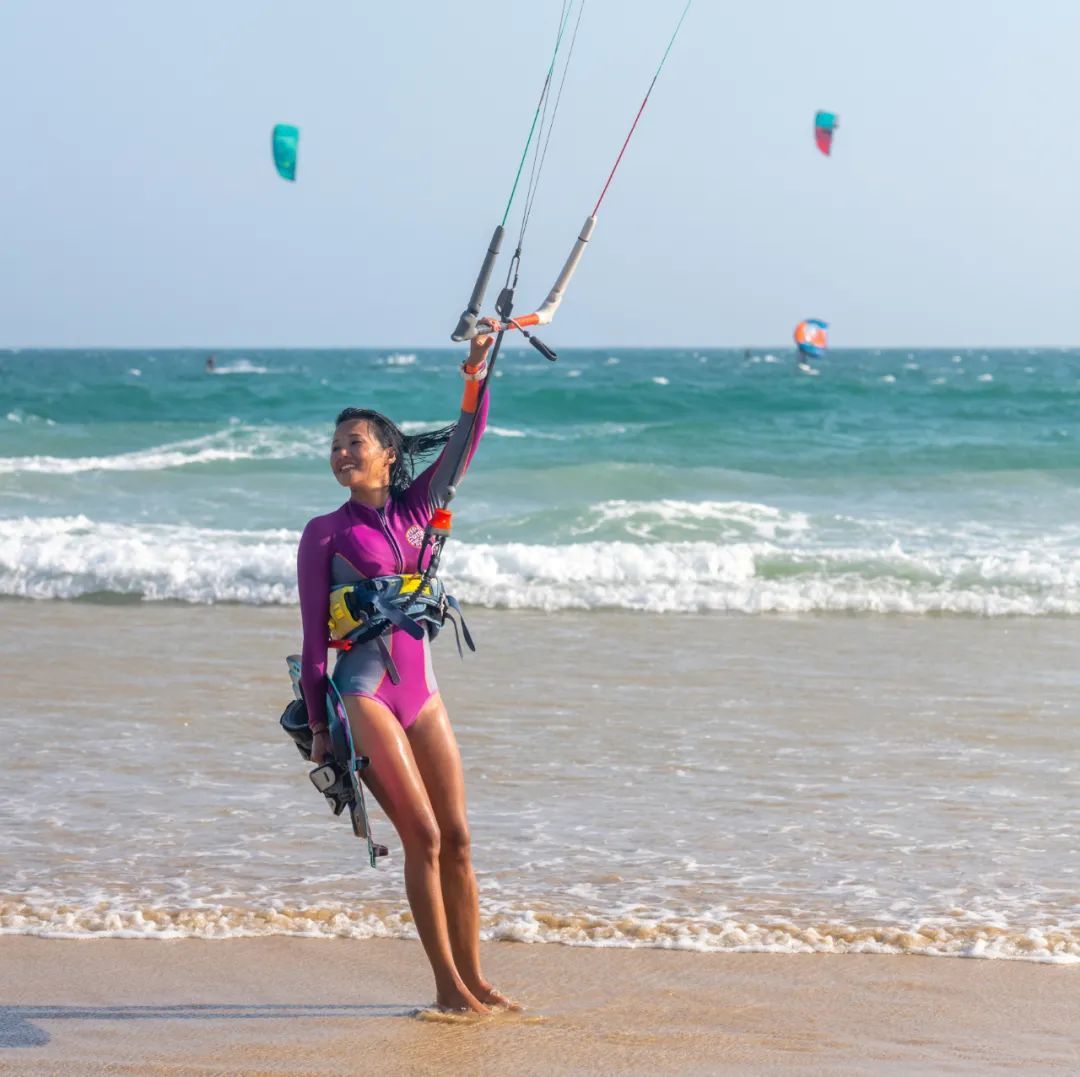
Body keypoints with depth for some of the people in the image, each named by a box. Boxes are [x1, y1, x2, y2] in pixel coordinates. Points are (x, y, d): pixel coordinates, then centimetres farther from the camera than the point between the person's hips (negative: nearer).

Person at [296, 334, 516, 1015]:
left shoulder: (417, 508, 11)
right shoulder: (326, 534, -1)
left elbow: (465, 441, 5)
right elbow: (314, 633, -1)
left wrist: (477, 375, -9)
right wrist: (319, 724, -3)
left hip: (421, 691, 5)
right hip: (363, 695, -5)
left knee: (456, 837, 4)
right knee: (423, 836, -9)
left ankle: (474, 978, 11)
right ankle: (447, 985, -4)